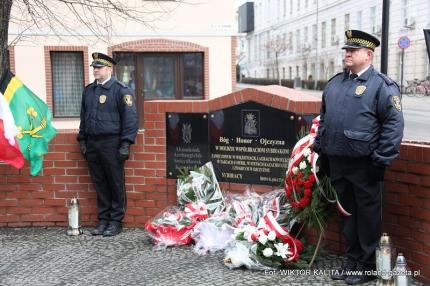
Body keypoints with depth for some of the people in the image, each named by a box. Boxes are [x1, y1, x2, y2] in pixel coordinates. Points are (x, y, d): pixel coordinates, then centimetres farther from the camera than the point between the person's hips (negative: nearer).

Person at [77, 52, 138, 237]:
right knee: (99, 184, 10)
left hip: (111, 144, -6)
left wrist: (125, 144, -14)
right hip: (92, 144, 6)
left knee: (116, 184, 2)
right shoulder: (88, 90, 14)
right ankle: (103, 220, 20)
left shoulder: (121, 90, -5)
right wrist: (82, 140, 15)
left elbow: (130, 118, -9)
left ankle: (116, 222, 11)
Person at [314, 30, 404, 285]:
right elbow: (324, 118, 21)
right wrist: (320, 149, 16)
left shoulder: (382, 85, -8)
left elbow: (394, 125, -12)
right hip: (337, 162, 7)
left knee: (368, 215, 5)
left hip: (364, 165, -6)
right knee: (346, 213, 16)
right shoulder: (334, 83, 13)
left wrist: (382, 160, -16)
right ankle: (352, 260, 30)